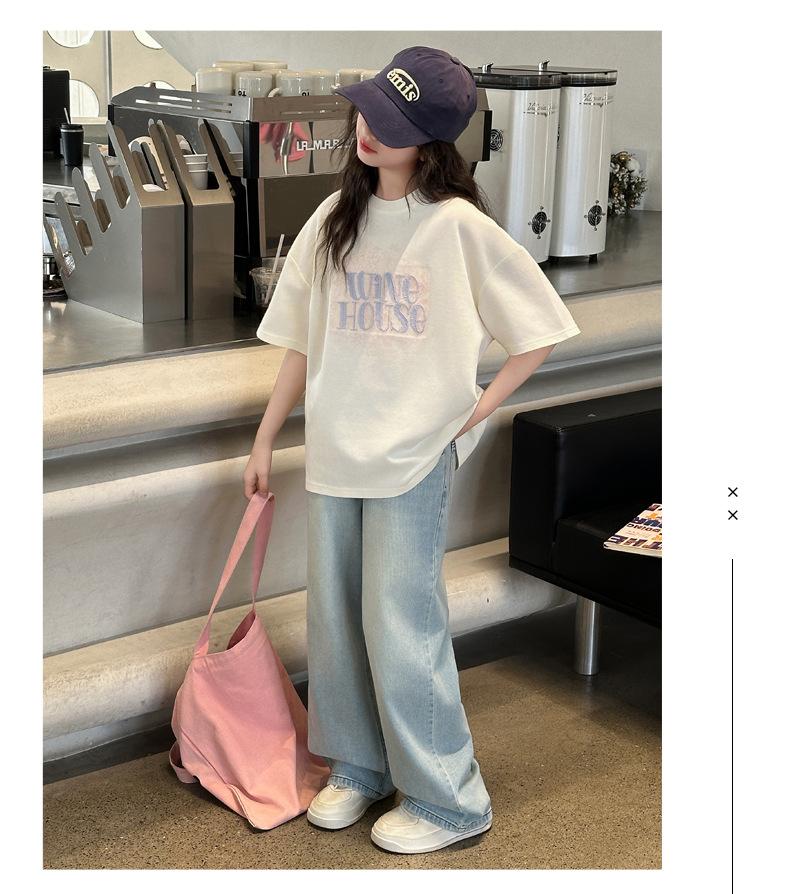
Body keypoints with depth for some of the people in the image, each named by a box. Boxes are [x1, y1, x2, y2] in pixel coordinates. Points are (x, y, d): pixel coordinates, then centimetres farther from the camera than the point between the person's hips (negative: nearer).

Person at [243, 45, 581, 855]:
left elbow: (539, 326, -5)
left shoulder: (458, 226, -10)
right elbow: (302, 341, 11)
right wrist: (265, 439, 11)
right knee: (335, 617, 12)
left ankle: (447, 799, 12)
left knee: (400, 621, -3)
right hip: (334, 449, 6)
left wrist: (479, 407, -10)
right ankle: (357, 766, 31)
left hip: (416, 452, -5)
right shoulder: (334, 219, 6)